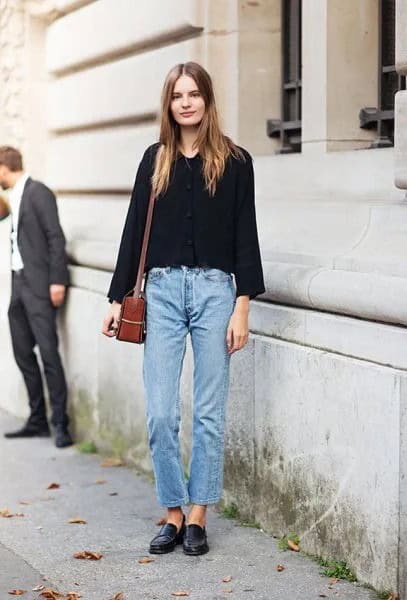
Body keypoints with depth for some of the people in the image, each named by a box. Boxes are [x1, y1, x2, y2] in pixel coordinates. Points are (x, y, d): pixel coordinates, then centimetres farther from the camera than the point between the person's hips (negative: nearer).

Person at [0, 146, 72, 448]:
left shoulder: (38, 193, -9)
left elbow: (56, 237, -14)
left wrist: (57, 280, -19)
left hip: (39, 284, -9)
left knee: (48, 352, -9)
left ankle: (60, 425, -5)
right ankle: (38, 420, 17)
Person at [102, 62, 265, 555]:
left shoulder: (234, 162, 2)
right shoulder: (155, 160, 10)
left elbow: (245, 235, 0)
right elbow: (135, 229, 11)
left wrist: (242, 307, -6)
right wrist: (118, 298, 9)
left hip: (214, 290, -2)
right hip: (162, 291, 2)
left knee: (209, 413, 3)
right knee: (160, 413, -2)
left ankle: (198, 517, 14)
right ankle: (174, 514, 12)